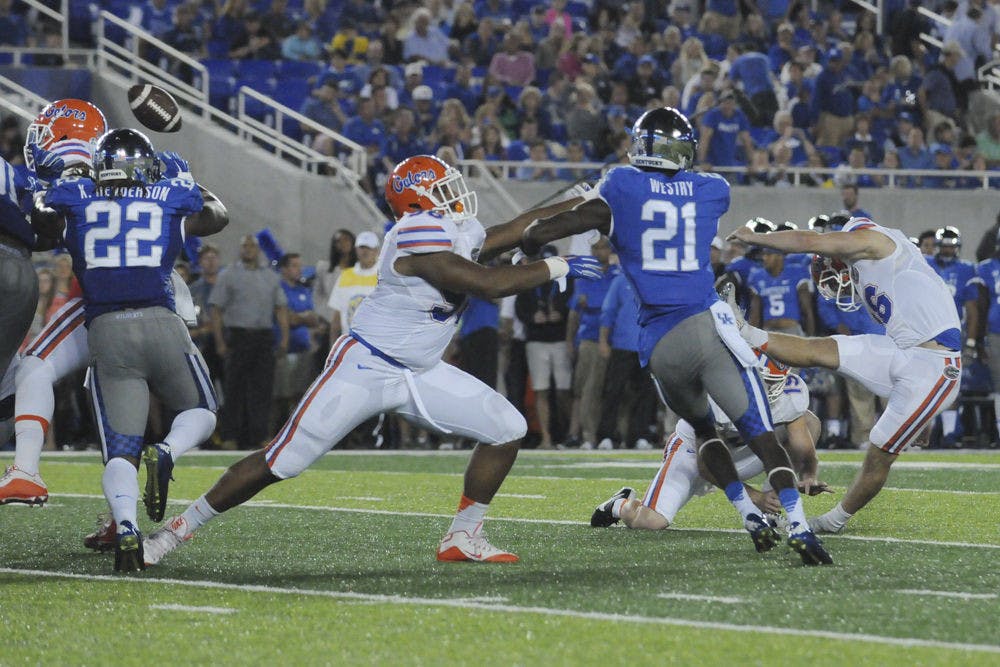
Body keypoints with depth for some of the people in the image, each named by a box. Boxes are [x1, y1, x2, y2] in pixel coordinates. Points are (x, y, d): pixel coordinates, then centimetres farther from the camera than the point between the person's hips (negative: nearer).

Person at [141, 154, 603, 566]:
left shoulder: (461, 235, 5)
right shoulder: (419, 236, -23)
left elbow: (517, 230, 19)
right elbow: (489, 284, -25)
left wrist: (580, 203, 16)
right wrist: (554, 268, -16)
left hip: (420, 374, 9)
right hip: (365, 367, -9)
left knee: (508, 430, 0)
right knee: (281, 462, -8)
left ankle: (463, 537, 8)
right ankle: (178, 529, 4)